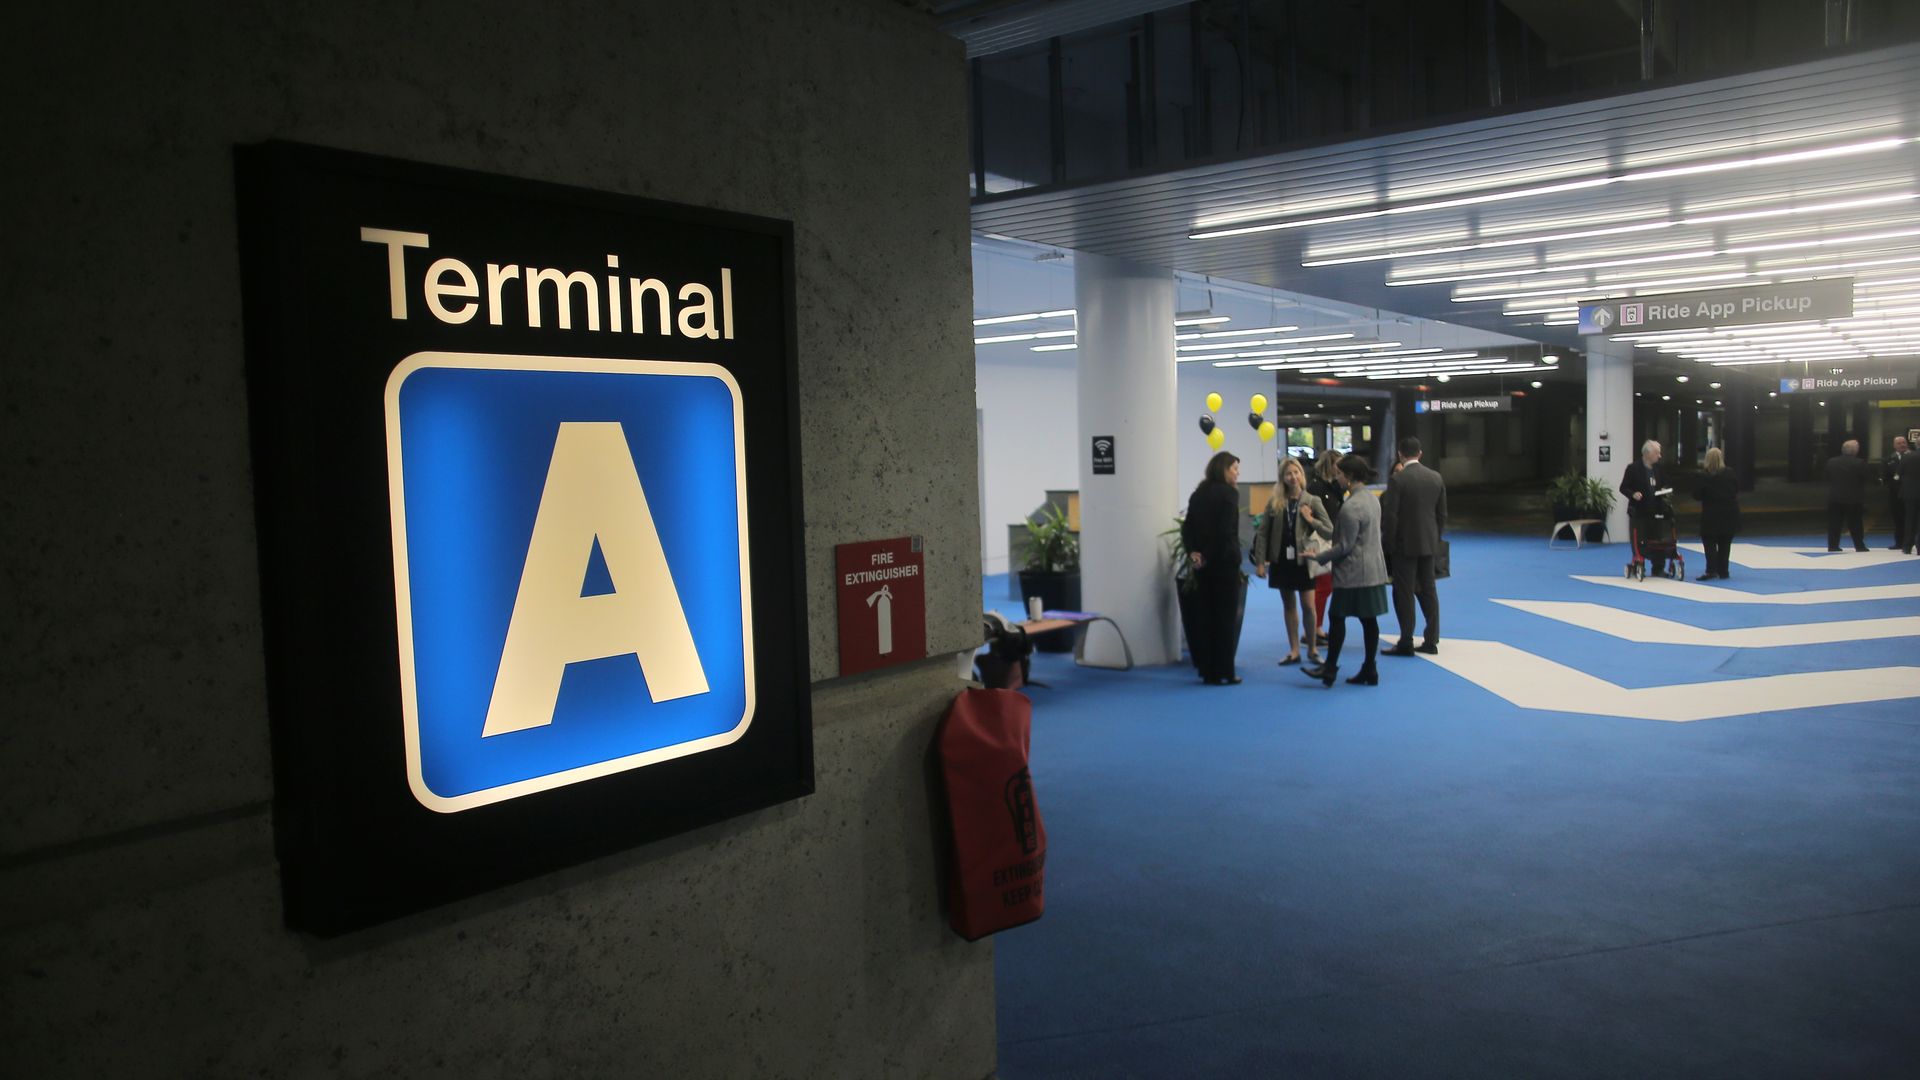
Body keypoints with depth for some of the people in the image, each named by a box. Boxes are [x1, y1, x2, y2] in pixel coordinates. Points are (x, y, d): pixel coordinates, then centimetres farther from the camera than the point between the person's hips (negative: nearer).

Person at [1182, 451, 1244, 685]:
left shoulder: (1199, 493, 11)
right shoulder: (1228, 493, -10)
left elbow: (1187, 527, 4)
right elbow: (1227, 531, -18)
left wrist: (1192, 552, -4)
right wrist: (1233, 557, -9)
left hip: (1202, 563, 7)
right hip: (1224, 562, -7)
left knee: (1204, 616, 9)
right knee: (1225, 617, 0)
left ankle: (1207, 670, 14)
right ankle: (1223, 672, 2)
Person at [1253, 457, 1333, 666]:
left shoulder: (1312, 501, -3)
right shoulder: (1275, 503, 1)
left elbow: (1330, 531, -3)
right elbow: (1262, 533, 1)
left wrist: (1311, 520, -16)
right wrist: (1260, 562, -5)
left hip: (1304, 560, -2)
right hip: (1282, 560, 2)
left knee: (1308, 605, -1)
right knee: (1289, 606, 10)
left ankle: (1312, 649, 15)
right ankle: (1294, 650, 18)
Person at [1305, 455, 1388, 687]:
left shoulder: (1350, 507, -19)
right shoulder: (1373, 499, 9)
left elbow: (1344, 546, -18)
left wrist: (1319, 557, -8)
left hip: (1353, 572, -9)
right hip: (1373, 570, 9)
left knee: (1336, 617, 1)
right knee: (1369, 620, 9)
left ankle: (1330, 668, 7)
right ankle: (1369, 671, 13)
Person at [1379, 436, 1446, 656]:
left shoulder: (1397, 480, -14)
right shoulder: (1436, 478, 4)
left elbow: (1389, 516, -14)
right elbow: (1442, 513, 8)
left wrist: (1389, 543, -3)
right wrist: (1436, 538, 17)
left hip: (1405, 544, -5)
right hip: (1429, 544, 5)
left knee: (1404, 593, 0)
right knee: (1428, 590, 13)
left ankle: (1406, 643, 1)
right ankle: (1431, 640, 16)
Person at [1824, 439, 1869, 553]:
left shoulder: (1831, 462, 0)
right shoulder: (1860, 463, -8)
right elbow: (1863, 482, -1)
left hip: (1834, 497, 2)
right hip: (1853, 498, -2)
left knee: (1834, 524, 6)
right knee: (1855, 524, 5)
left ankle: (1832, 546, 5)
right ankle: (1860, 546, 8)